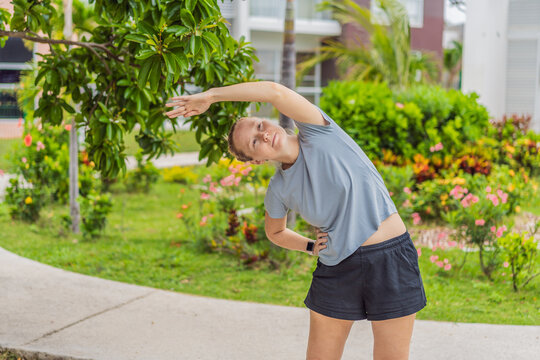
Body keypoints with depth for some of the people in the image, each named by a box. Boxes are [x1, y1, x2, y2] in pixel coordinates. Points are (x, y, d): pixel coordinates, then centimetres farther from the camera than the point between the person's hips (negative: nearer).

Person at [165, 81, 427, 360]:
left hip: (390, 257, -3)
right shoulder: (279, 190, 0)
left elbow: (275, 91, -25)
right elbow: (274, 232, 21)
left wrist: (210, 95, -18)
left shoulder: (318, 133, -10)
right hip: (337, 271, 4)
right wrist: (311, 247, 3)